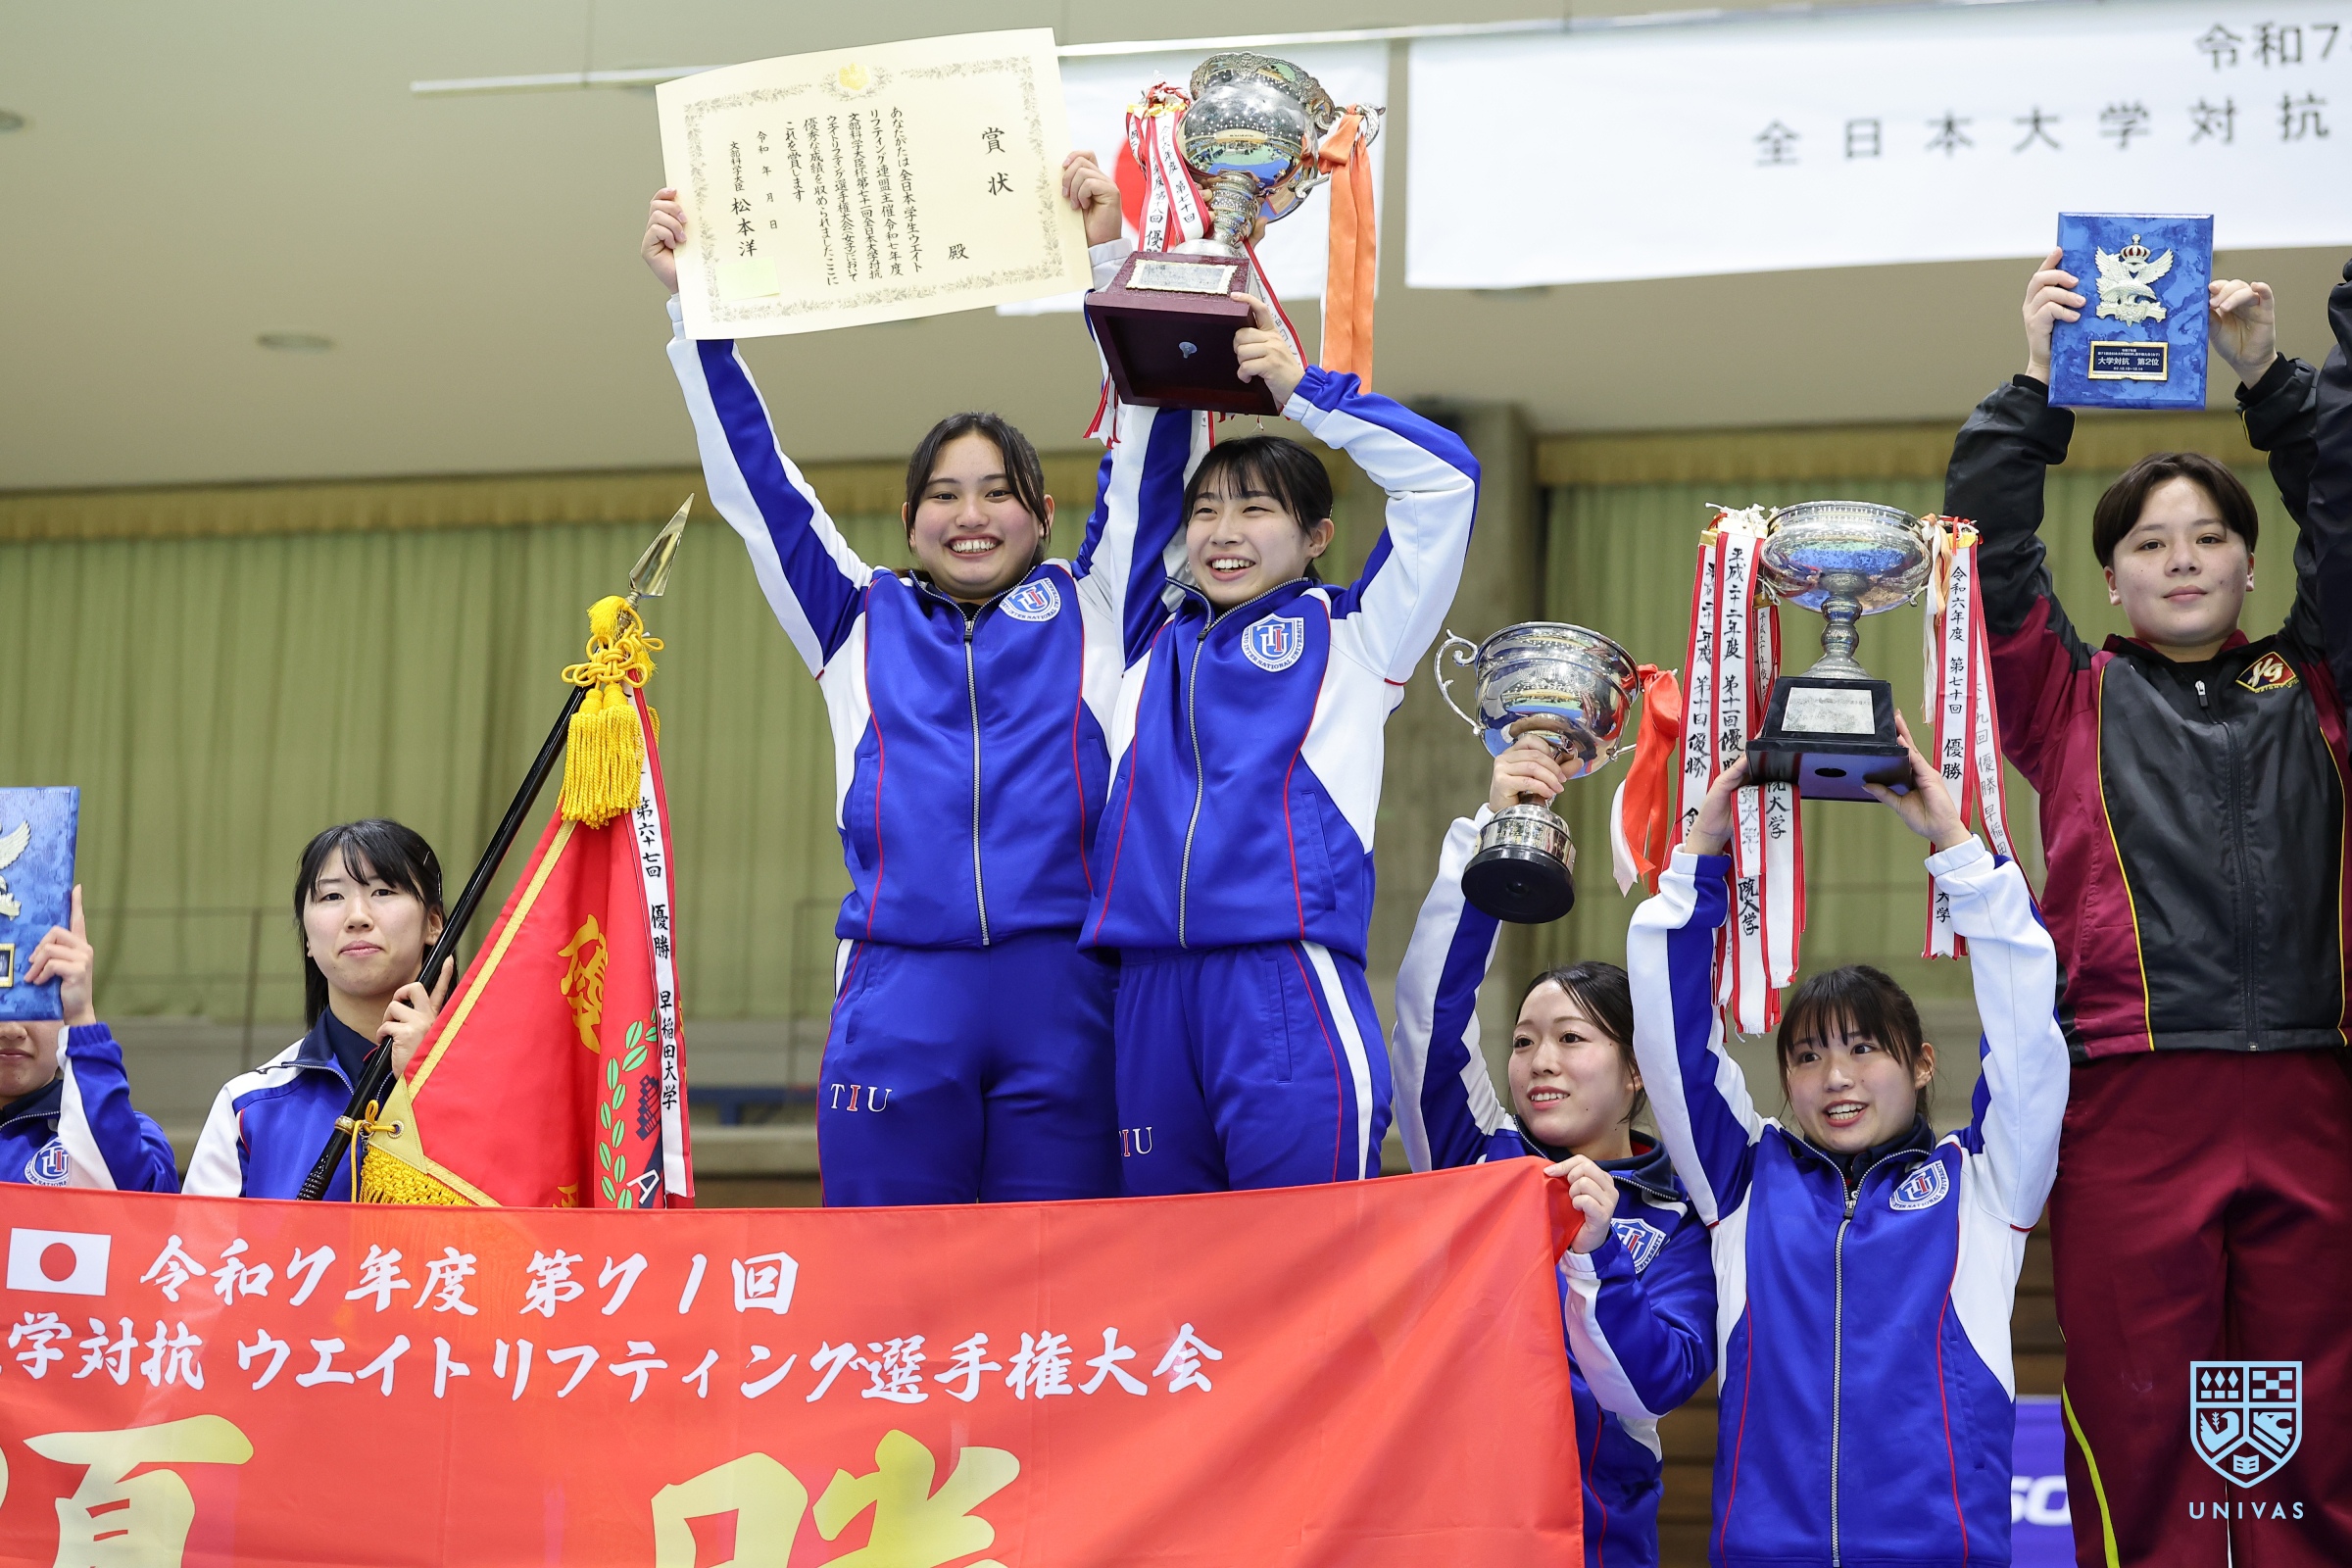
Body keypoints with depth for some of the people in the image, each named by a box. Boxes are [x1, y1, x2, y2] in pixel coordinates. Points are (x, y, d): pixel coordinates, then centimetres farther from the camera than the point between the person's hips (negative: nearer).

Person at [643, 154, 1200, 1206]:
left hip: (1063, 994, -1)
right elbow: (752, 480, 18)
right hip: (897, 1006, 1)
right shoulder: (862, 623, 18)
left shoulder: (1093, 610, 15)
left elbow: (1151, 453, 10)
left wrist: (1111, 256, 3)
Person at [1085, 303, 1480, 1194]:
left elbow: (1443, 477, 4)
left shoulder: (1349, 638, 12)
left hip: (1289, 983, -4)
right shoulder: (1154, 645, 22)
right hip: (1151, 986, 4)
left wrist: (1303, 387, 6)